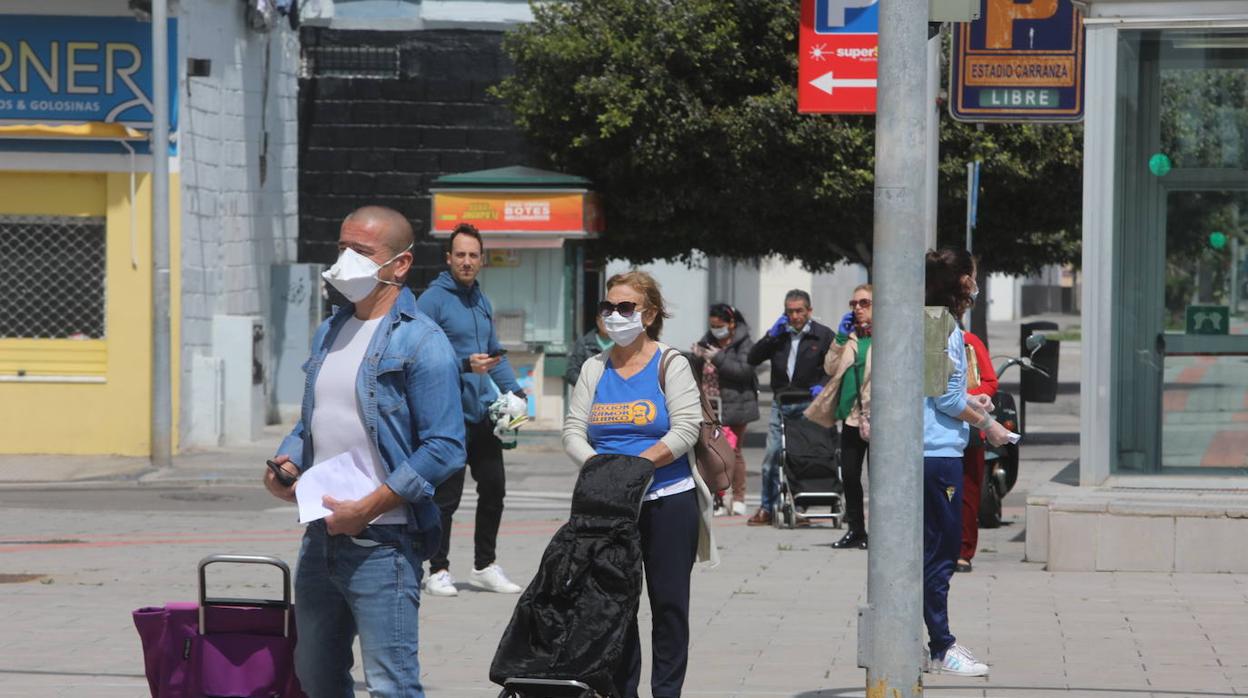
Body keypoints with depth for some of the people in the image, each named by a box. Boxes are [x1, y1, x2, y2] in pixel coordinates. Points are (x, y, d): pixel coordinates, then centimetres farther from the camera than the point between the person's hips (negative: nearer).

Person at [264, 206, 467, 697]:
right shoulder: (328, 333, 15)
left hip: (382, 542, -8)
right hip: (321, 536, 8)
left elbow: (445, 448, -16)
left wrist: (367, 509, -18)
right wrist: (288, 462, 3)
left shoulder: (419, 341, -10)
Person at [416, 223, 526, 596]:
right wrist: (466, 365, -25)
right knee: (446, 496, -2)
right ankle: (438, 570, 10)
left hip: (482, 413, 7)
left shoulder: (482, 302, 15)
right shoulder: (433, 300, -10)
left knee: (494, 488, 11)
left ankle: (485, 566, 24)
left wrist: (514, 390, 9)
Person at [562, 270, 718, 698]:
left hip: (668, 501, -3)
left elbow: (686, 430, -11)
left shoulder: (670, 365, -1)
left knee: (668, 602, 1)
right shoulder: (595, 369, 10)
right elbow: (573, 429, 4)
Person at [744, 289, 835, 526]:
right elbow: (752, 359, 8)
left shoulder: (823, 336, 4)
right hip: (781, 404, 3)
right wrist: (771, 335, -3)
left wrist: (822, 385, -14)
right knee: (772, 456, -2)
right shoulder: (779, 335, 14)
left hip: (808, 405, -3)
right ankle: (767, 508, 5)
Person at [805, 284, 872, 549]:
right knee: (849, 474, 8)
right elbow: (831, 368, 9)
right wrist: (840, 339, -2)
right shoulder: (852, 335, 13)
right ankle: (855, 529, 18)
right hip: (851, 415, 7)